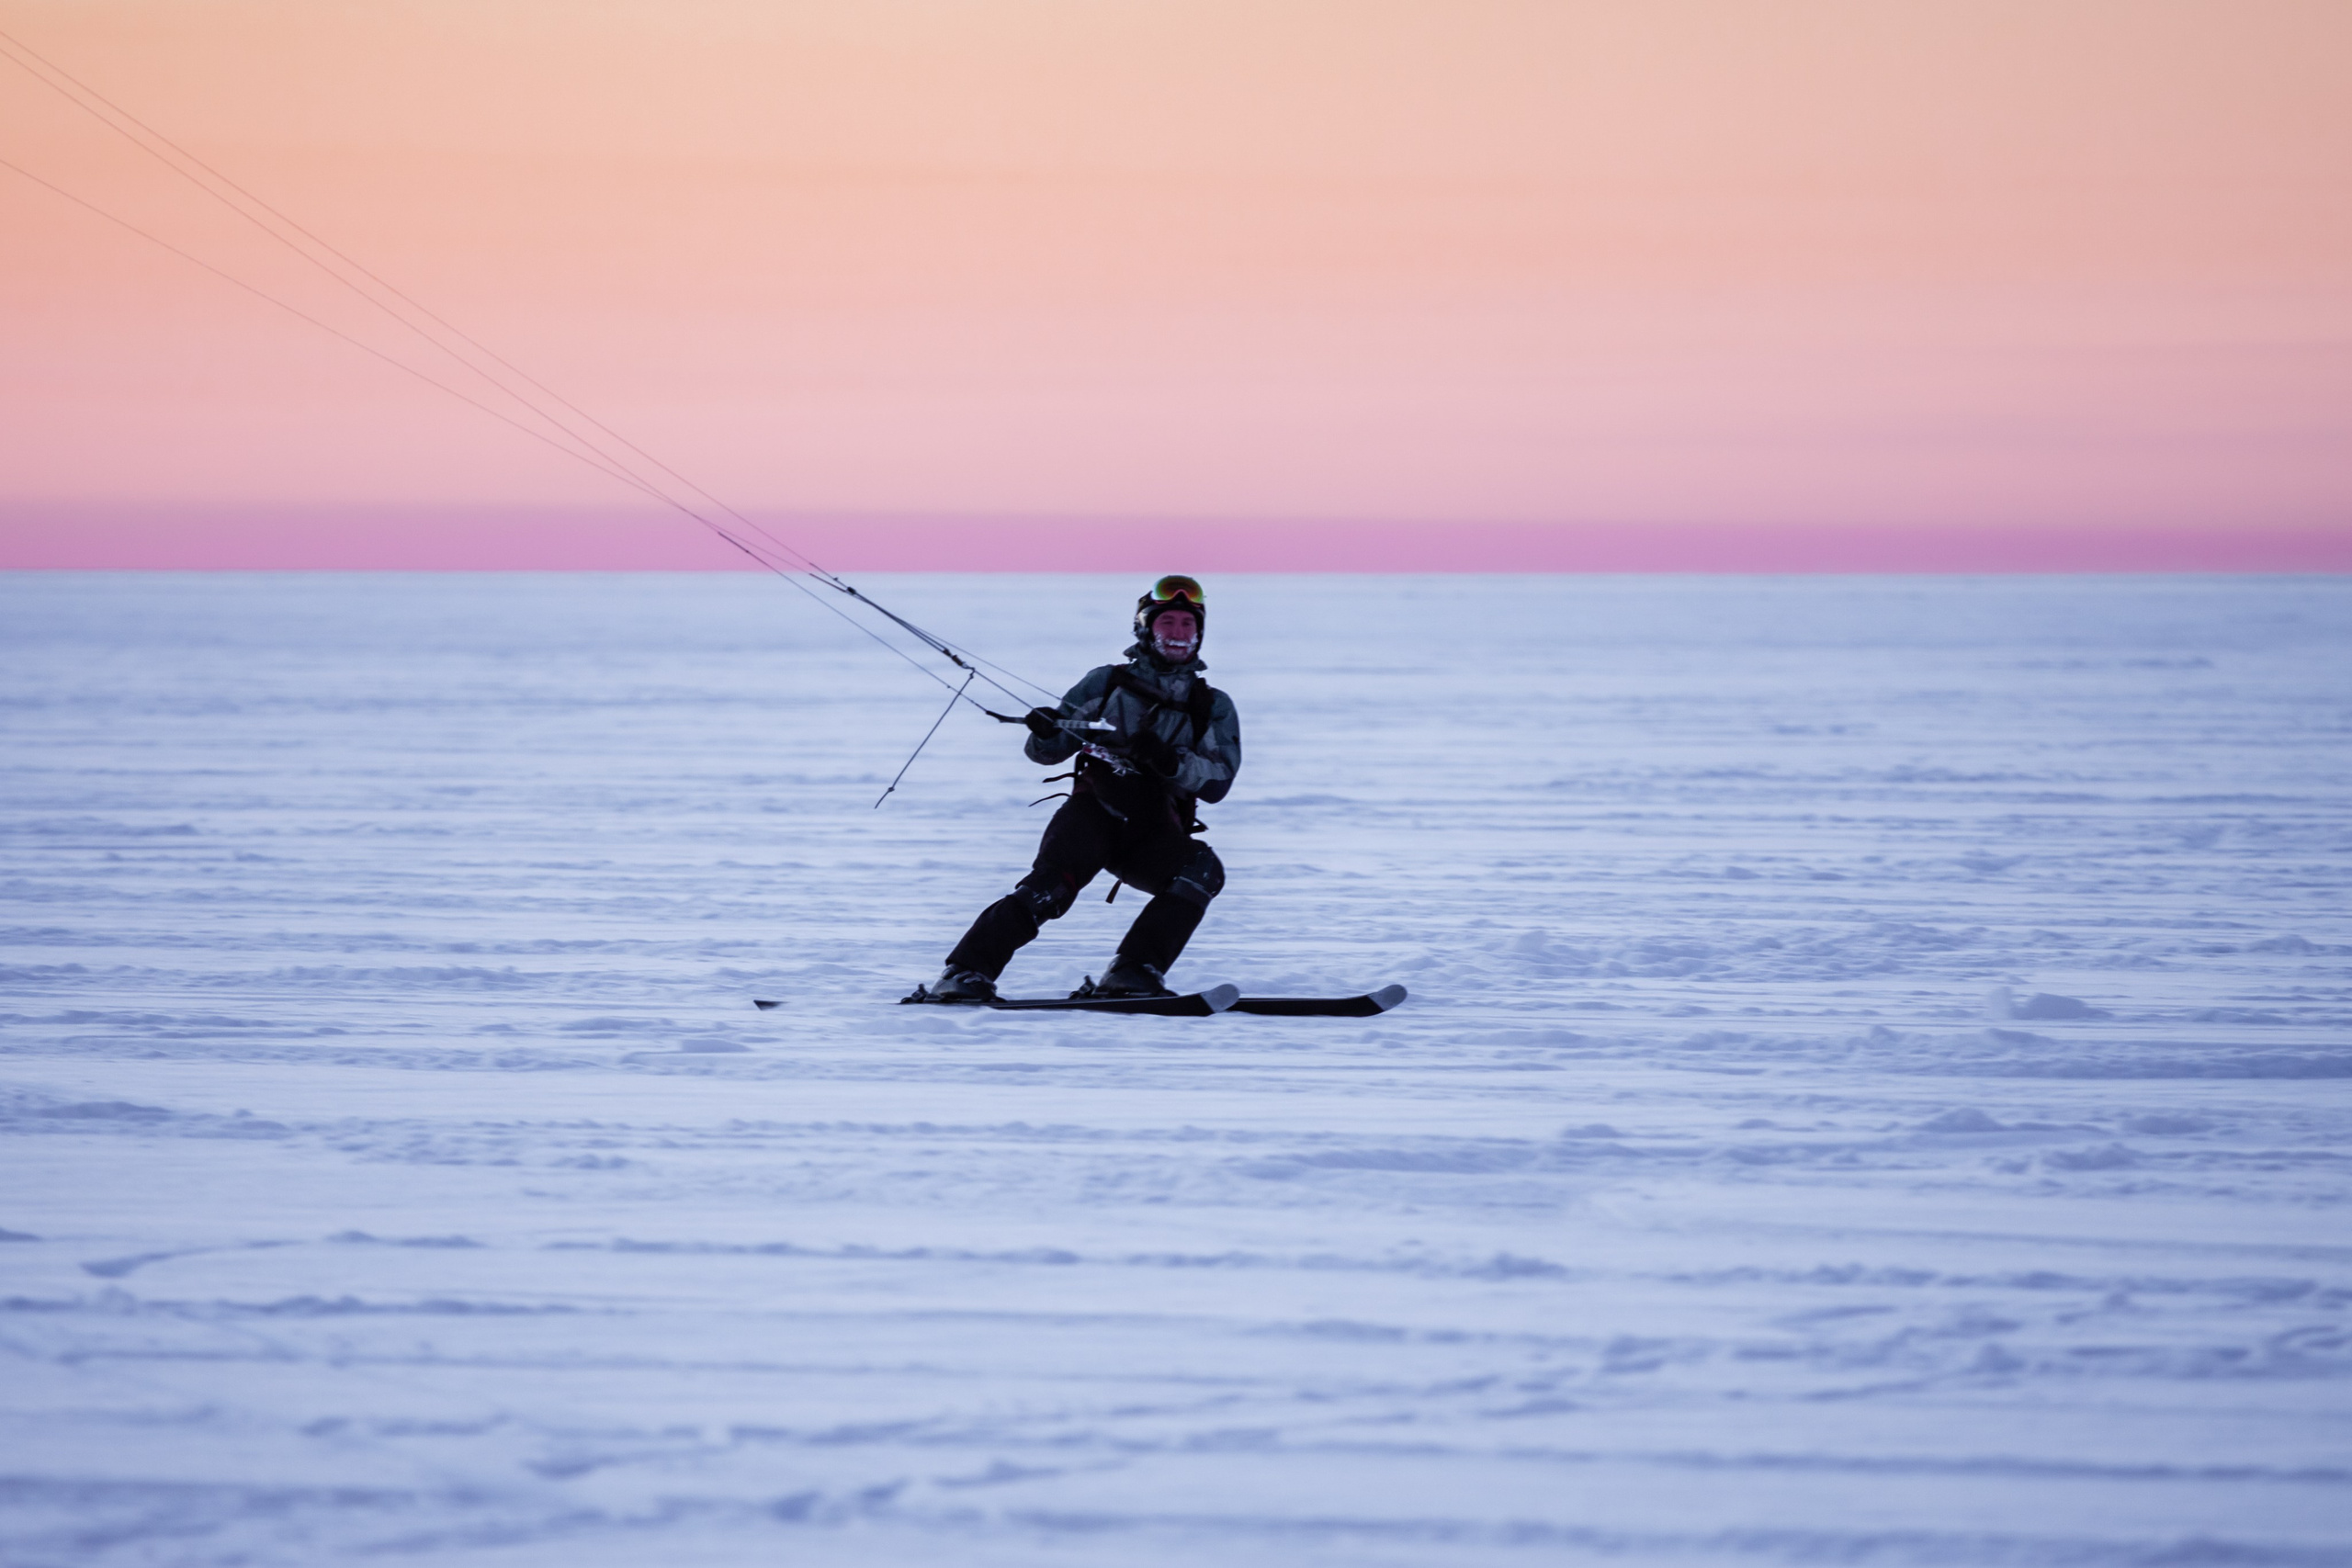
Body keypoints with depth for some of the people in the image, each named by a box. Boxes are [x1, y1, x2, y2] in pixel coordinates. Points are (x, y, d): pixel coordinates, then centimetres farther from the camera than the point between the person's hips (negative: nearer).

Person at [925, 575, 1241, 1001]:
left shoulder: (1214, 708, 14)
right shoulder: (1107, 683, 13)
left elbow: (1218, 783, 0)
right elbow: (1046, 752, 12)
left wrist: (1171, 762, -18)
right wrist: (1045, 733, -13)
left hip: (1153, 837, 2)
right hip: (1095, 811, -2)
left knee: (1203, 869, -29)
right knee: (1052, 885, -30)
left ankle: (1131, 974, -32)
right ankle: (967, 973, -33)